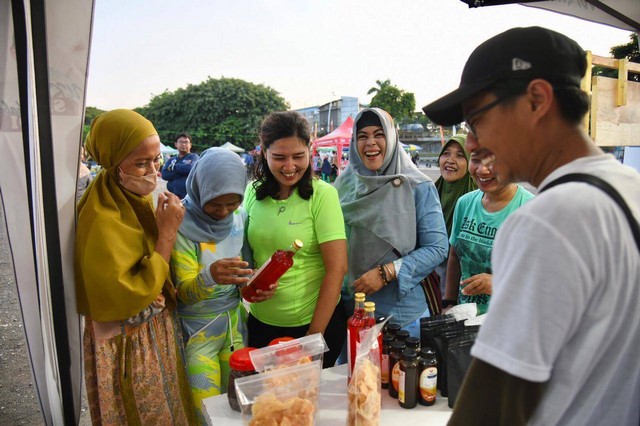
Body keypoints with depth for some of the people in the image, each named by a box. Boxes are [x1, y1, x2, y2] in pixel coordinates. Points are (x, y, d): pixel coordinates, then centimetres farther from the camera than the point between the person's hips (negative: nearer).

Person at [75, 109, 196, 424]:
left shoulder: (139, 196, -1)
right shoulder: (101, 219, -27)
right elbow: (130, 298, -26)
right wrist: (167, 232, -27)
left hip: (159, 329, 8)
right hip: (129, 343, -7)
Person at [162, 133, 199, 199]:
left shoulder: (193, 156, 5)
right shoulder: (171, 160, 17)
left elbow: (190, 168, -17)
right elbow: (164, 175, 0)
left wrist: (173, 167, -1)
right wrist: (184, 170, -10)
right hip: (174, 197, 5)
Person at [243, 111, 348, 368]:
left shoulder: (322, 195, -15)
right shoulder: (254, 192, -2)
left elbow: (337, 268, -16)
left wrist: (314, 335, -14)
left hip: (317, 321, -4)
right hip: (261, 322, 4)